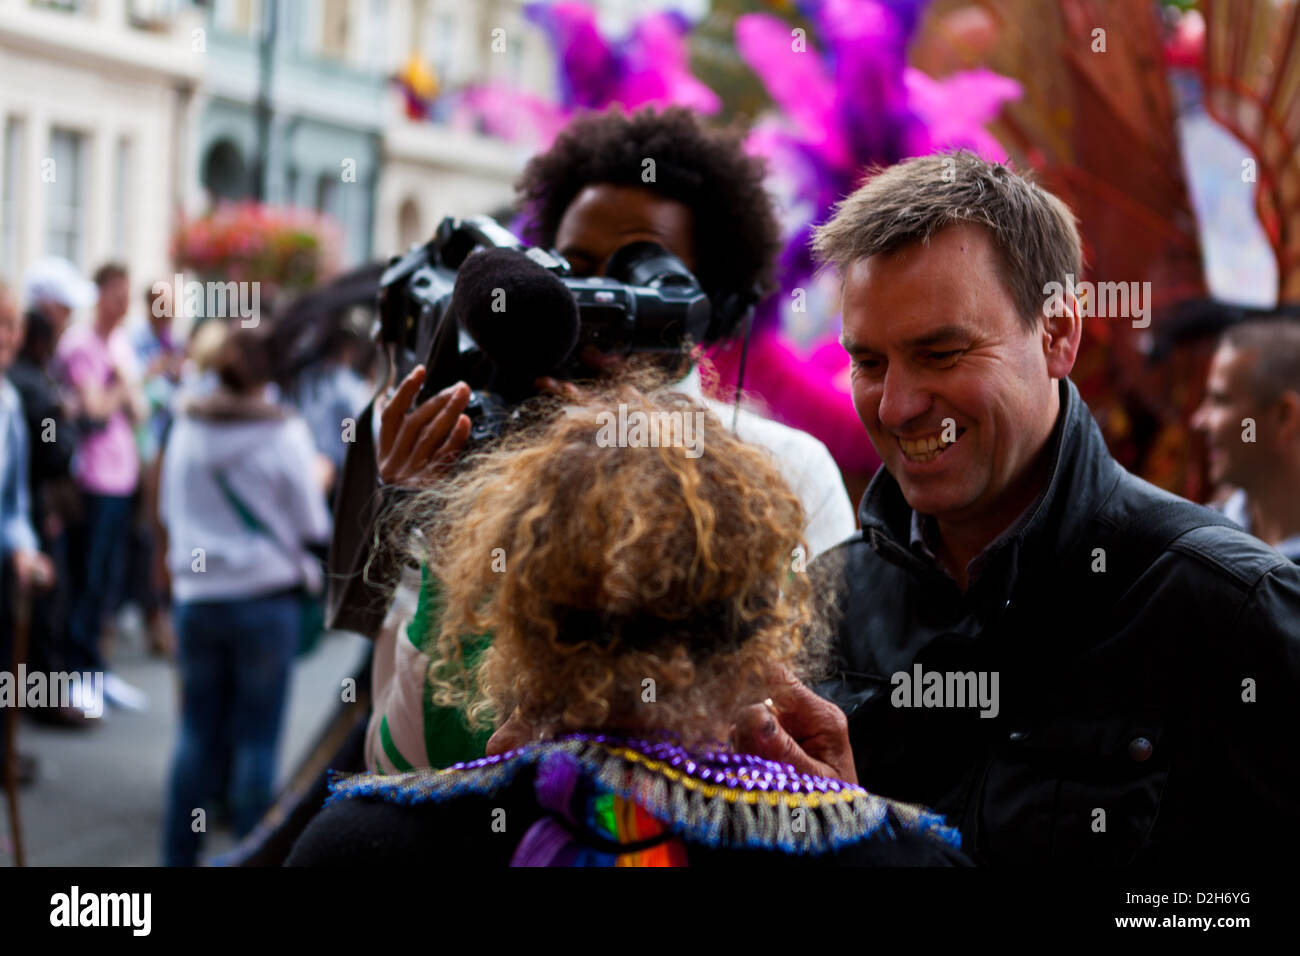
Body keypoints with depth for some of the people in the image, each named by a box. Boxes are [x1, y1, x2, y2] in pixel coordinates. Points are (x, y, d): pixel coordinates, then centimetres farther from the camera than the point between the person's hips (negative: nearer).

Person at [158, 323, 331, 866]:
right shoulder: (283, 434, -11)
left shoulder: (186, 429, -1)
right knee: (257, 737, 3)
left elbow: (167, 510, 11)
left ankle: (178, 853, 17)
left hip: (195, 595, 4)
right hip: (264, 598, -3)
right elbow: (313, 526, -5)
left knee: (197, 732, 12)